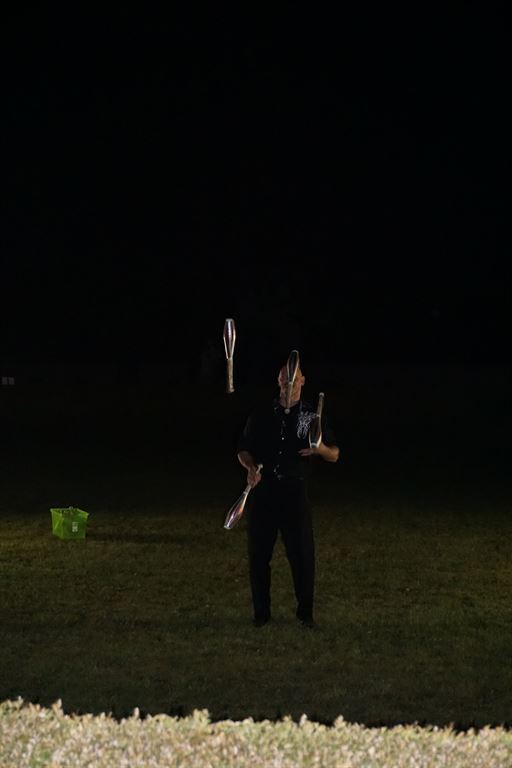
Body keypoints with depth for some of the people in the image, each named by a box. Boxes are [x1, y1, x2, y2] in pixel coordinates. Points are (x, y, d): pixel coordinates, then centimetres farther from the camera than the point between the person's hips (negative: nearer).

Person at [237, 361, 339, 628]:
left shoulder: (313, 416, 6)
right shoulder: (261, 416, 8)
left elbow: (334, 455, 8)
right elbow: (243, 450, 13)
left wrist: (321, 448, -15)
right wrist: (251, 467, -9)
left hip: (295, 493, -1)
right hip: (263, 492, 1)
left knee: (302, 554, -2)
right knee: (258, 554, 4)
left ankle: (305, 611, 11)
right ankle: (261, 612, 15)